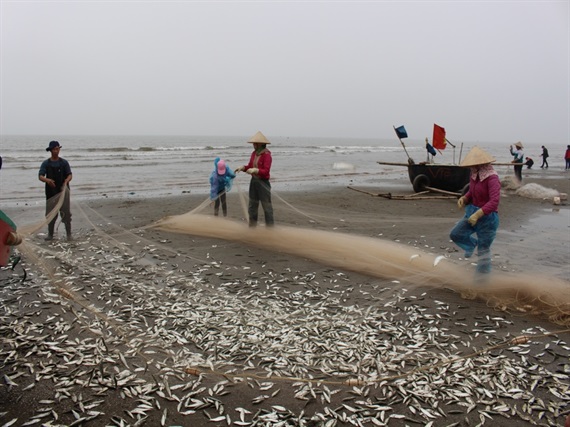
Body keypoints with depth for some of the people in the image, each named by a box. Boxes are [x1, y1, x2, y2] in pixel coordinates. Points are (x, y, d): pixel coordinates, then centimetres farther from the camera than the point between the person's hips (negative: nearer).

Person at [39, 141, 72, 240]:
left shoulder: (64, 162, 4)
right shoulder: (46, 163, 4)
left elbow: (70, 175, -1)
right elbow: (40, 176, -6)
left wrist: (66, 181, -24)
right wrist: (47, 180, -29)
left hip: (63, 191, -1)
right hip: (51, 192, 1)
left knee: (66, 213, -2)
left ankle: (69, 234, 5)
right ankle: (50, 234, 15)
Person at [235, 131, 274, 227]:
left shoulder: (267, 155, -16)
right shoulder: (254, 153, 7)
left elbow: (266, 171, -22)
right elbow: (250, 166, 13)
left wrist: (255, 170, -35)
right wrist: (243, 168, -6)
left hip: (263, 183, -8)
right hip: (254, 181, 8)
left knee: (266, 206, -1)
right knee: (252, 205, 16)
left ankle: (270, 227, 7)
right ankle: (252, 226, 29)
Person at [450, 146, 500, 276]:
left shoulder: (492, 178, -24)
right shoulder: (474, 175, 0)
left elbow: (494, 202, -32)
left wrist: (477, 214, -39)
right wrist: (464, 198, -6)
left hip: (487, 217, -7)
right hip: (472, 212, 7)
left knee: (483, 249, 4)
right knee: (455, 234, 6)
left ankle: (483, 275, 22)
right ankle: (472, 244, 34)